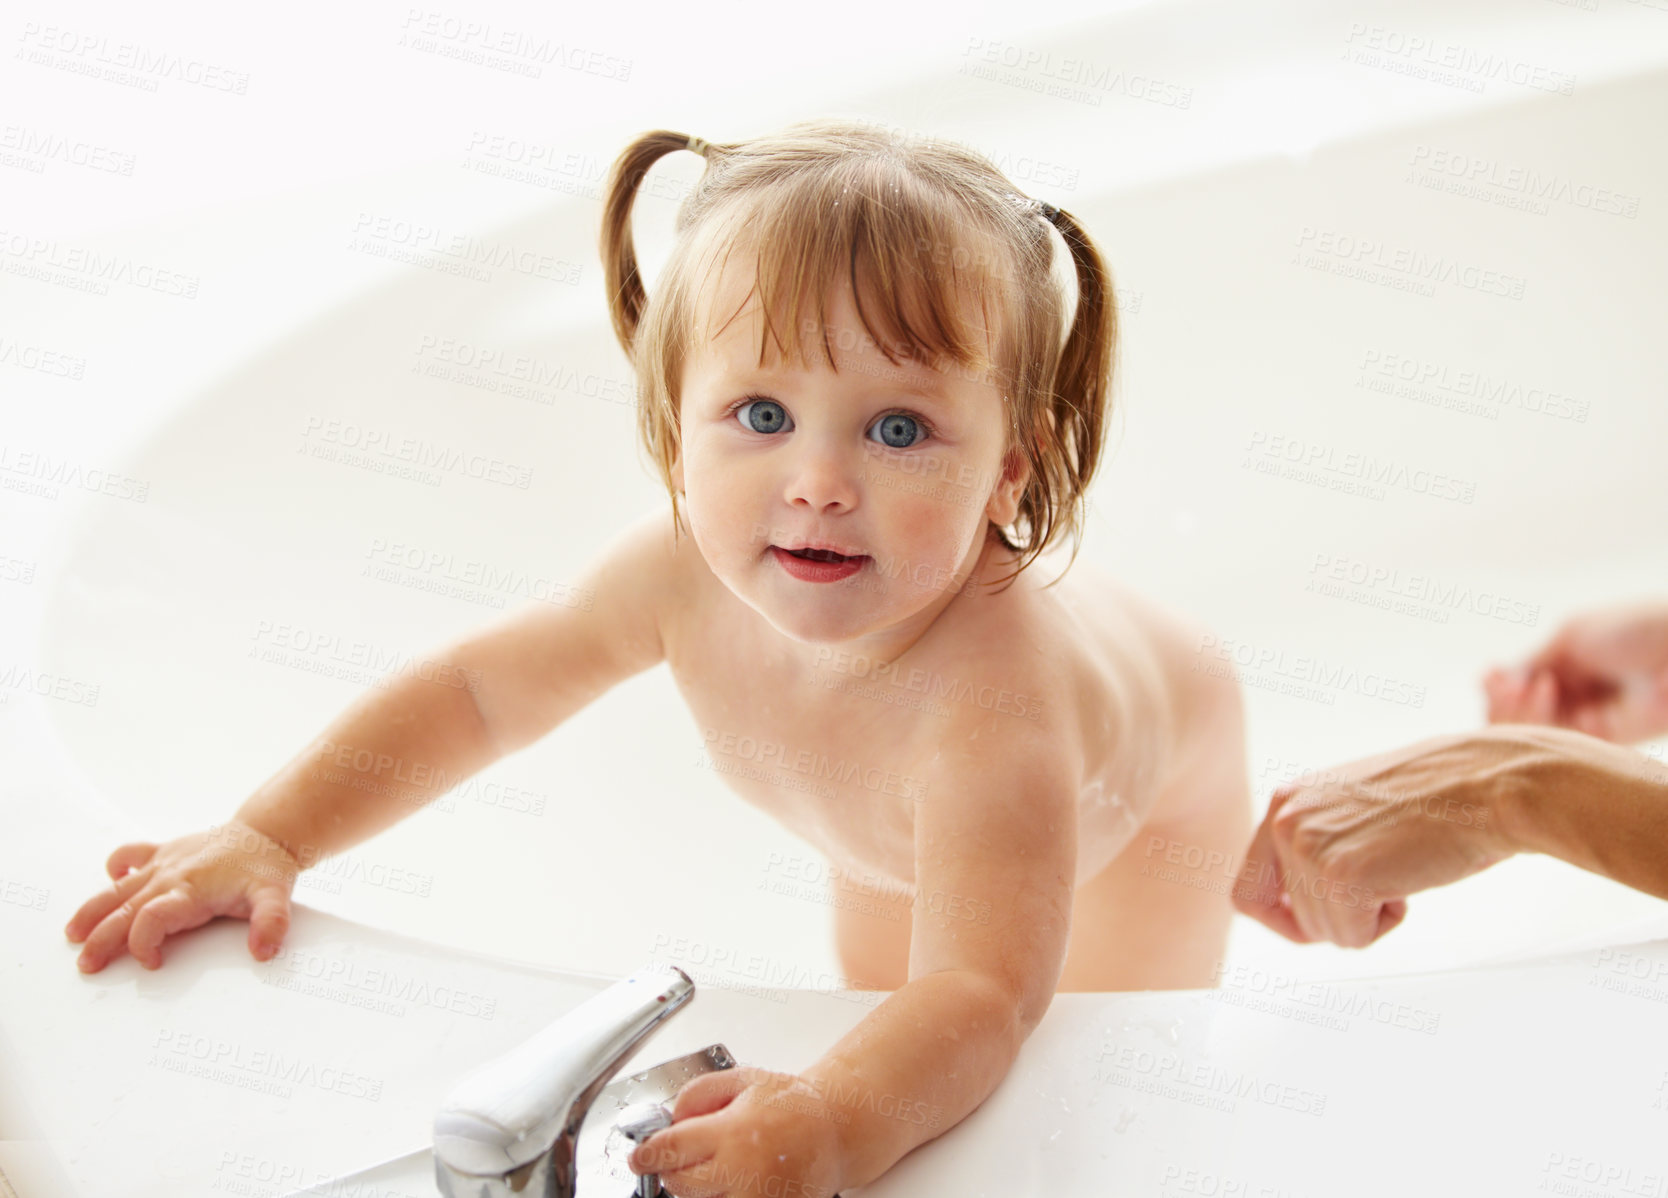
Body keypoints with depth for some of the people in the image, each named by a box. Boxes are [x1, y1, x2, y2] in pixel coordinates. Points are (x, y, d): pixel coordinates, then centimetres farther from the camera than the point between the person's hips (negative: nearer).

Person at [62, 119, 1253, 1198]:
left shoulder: (991, 703, -51)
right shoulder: (690, 572, -34)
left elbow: (982, 1001, -56)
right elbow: (476, 690, -20)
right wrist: (267, 836, -26)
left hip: (1145, 796, -4)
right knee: (877, 992, 21)